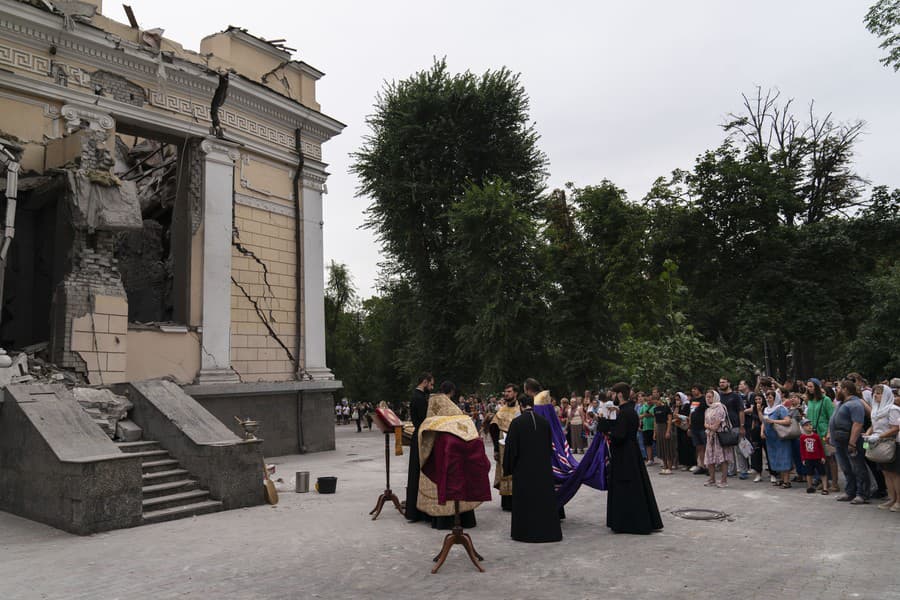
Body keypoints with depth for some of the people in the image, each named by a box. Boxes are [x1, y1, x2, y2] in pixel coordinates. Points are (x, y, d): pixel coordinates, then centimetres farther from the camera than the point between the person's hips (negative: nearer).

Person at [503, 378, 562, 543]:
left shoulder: (517, 422, -12)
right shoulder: (544, 422, 1)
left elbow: (511, 447, -8)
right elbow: (550, 445, 11)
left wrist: (508, 467, 4)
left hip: (523, 468, -4)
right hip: (543, 467, 4)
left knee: (525, 499, 6)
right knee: (544, 496, 11)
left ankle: (526, 531, 11)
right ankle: (547, 530, 17)